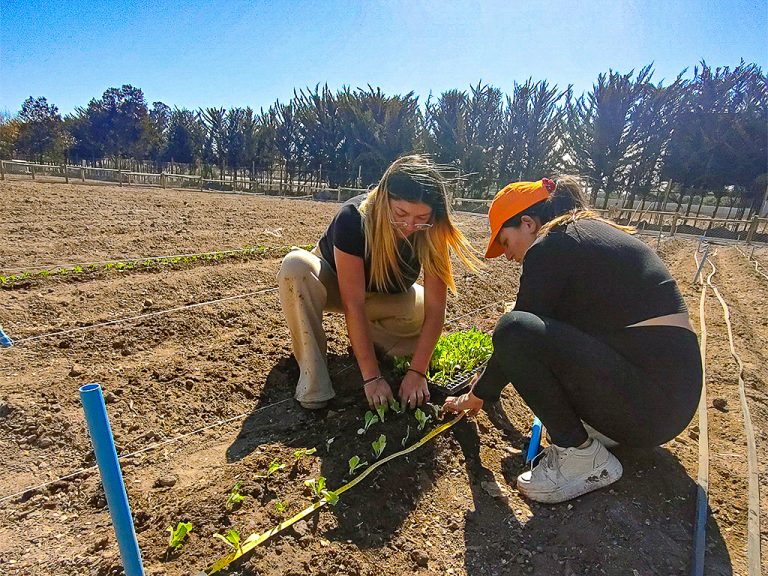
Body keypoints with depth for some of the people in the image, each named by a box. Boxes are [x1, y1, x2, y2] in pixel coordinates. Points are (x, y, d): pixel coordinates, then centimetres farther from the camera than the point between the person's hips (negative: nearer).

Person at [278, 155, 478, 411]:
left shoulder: (433, 233, -24)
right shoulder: (353, 218, -33)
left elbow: (435, 307, -25)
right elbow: (353, 303, -36)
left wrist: (417, 371, -30)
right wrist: (372, 376, -35)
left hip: (384, 297, 3)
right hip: (334, 284, -2)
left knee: (423, 312, -28)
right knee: (296, 266, -35)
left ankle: (365, 335, -1)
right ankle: (312, 368, -23)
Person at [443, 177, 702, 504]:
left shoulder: (549, 248, -12)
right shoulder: (593, 231, 16)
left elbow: (515, 334, -8)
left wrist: (478, 395, 8)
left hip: (649, 405, -10)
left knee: (515, 331, -21)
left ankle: (583, 456, -6)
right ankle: (605, 425, 12)